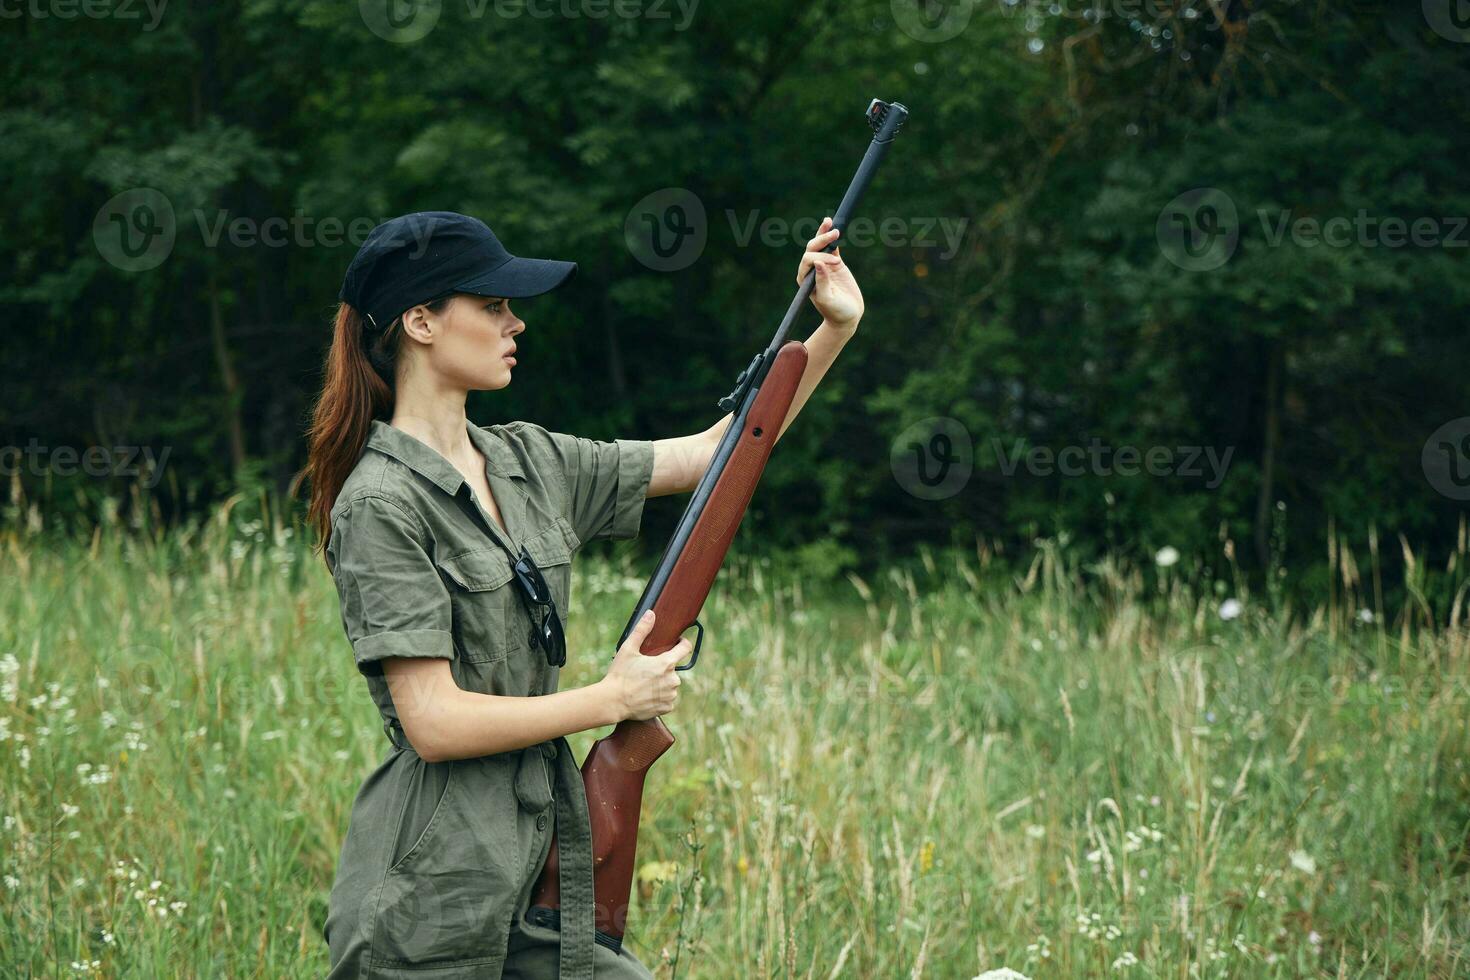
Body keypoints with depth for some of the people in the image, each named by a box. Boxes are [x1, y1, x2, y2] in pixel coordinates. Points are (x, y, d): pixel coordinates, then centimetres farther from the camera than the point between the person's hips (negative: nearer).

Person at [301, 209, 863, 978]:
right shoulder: (381, 504, -13)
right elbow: (433, 722, -18)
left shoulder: (527, 461, 9)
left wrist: (835, 329, 9)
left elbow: (715, 454, 15)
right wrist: (613, 699, -11)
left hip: (541, 858, 7)